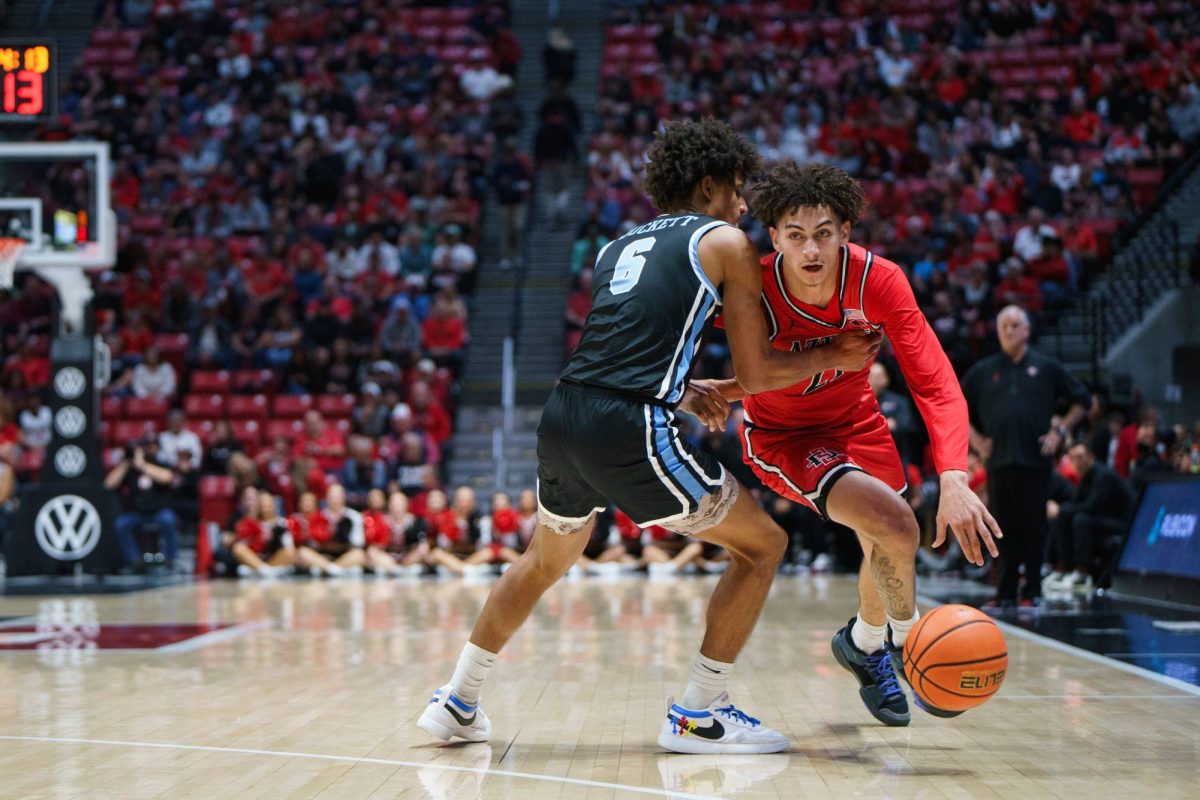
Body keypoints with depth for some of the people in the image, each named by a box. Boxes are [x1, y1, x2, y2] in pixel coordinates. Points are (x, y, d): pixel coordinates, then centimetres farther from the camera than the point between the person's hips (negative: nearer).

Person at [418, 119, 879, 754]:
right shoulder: (725, 242, 8)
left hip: (563, 415, 7)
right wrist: (833, 358, 20)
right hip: (630, 429, -7)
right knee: (762, 544, 9)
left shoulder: (618, 247, 26)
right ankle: (697, 716, 7)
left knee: (547, 559, 32)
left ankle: (457, 703, 34)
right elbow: (755, 374, 6)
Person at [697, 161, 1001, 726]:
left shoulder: (878, 281, -27)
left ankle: (864, 644, 50)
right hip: (782, 436, -4)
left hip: (855, 421, 4)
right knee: (895, 527, -24)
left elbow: (935, 384, -32)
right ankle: (904, 639, 4)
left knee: (886, 549, 18)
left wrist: (954, 480, -44)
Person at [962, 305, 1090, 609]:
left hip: (1035, 459, -1)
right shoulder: (982, 371, 10)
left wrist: (1060, 431, 3)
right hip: (998, 459, 2)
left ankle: (1032, 592, 6)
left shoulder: (1046, 367, 6)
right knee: (1004, 529, 4)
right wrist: (976, 440, 6)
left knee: (1033, 527, 0)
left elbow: (1081, 400, 13)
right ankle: (1005, 593, 9)